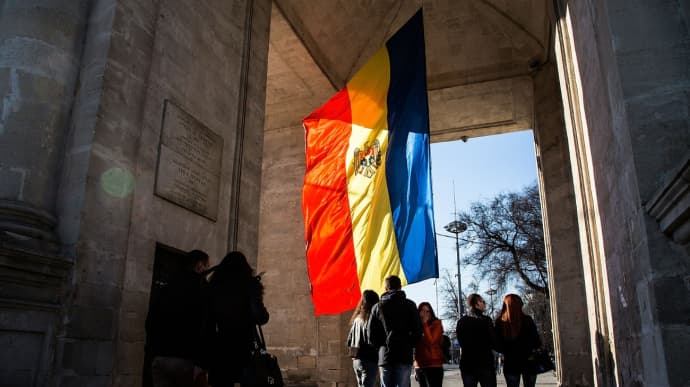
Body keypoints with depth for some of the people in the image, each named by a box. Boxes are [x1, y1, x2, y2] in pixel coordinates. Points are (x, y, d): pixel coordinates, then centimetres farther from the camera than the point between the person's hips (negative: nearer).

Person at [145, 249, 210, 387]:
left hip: (159, 358, 7)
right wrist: (201, 362, -18)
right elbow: (204, 326, -16)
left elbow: (150, 321, 19)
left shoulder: (166, 288, 18)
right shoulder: (201, 288, -5)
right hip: (185, 358, -6)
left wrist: (153, 352, 20)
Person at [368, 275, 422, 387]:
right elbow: (418, 330, -3)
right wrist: (409, 346, 11)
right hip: (404, 356, -2)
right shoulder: (409, 305, 3)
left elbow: (372, 334, 4)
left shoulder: (377, 307, 8)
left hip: (384, 357, 2)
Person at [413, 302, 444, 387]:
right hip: (419, 367, 6)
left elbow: (430, 342, -16)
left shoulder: (436, 324, -1)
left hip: (433, 366, -6)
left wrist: (424, 324, -11)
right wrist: (415, 369, 15)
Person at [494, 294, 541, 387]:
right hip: (528, 362, 0)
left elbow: (498, 345, -2)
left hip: (510, 363, 0)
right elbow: (536, 342, -5)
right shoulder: (527, 320, -10)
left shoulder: (500, 323, -6)